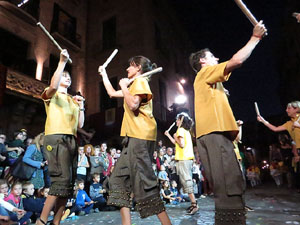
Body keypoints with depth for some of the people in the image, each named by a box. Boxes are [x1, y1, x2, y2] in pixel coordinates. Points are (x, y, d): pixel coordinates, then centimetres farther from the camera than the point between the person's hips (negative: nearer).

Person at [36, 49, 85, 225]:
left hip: (71, 140, 7)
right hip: (56, 138, -6)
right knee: (63, 180, -19)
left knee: (69, 183, 2)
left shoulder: (73, 100, 26)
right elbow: (53, 86, -18)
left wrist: (81, 106, 11)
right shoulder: (51, 95, 10)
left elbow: (80, 125, 19)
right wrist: (62, 62, -15)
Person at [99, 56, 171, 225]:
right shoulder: (135, 84, 28)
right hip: (134, 136, 11)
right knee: (119, 178, 8)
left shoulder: (140, 81, -3)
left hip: (140, 136, -11)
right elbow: (112, 93, 36)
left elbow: (133, 105, -19)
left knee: (143, 181, -12)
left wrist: (123, 86, -5)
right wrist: (104, 74, 41)